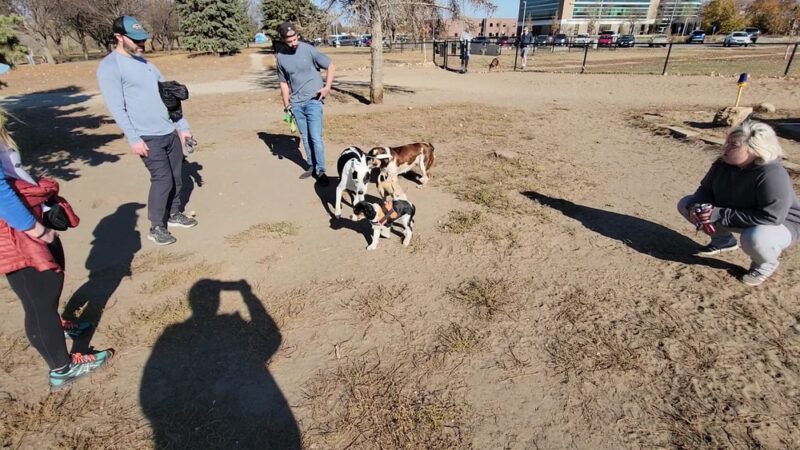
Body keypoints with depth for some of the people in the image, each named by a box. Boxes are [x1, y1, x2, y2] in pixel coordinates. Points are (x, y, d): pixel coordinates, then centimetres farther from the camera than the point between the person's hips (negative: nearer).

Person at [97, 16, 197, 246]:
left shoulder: (145, 63, 14)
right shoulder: (109, 67, -8)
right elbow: (117, 108, -14)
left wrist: (183, 126, 14)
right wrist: (133, 139, -19)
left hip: (170, 132, 7)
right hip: (147, 137, -7)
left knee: (176, 176, 11)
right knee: (163, 178, -9)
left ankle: (174, 214, 28)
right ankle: (156, 227, 5)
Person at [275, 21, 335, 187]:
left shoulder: (309, 50, -8)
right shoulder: (281, 57, 3)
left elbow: (331, 66, -2)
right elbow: (284, 82, 11)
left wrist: (327, 87, -12)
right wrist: (286, 105, 8)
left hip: (313, 101, -4)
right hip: (296, 103, 4)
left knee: (316, 138, -7)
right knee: (305, 137, 11)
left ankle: (321, 171, 2)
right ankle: (312, 167, 24)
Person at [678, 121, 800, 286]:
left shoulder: (772, 174, -34)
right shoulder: (723, 163, -13)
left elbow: (771, 217, -37)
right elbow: (706, 189, 0)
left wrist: (721, 215, -37)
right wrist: (696, 206, -22)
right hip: (736, 216, 7)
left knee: (754, 238, -43)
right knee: (685, 204, -4)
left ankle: (765, 264, -3)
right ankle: (723, 241, 15)